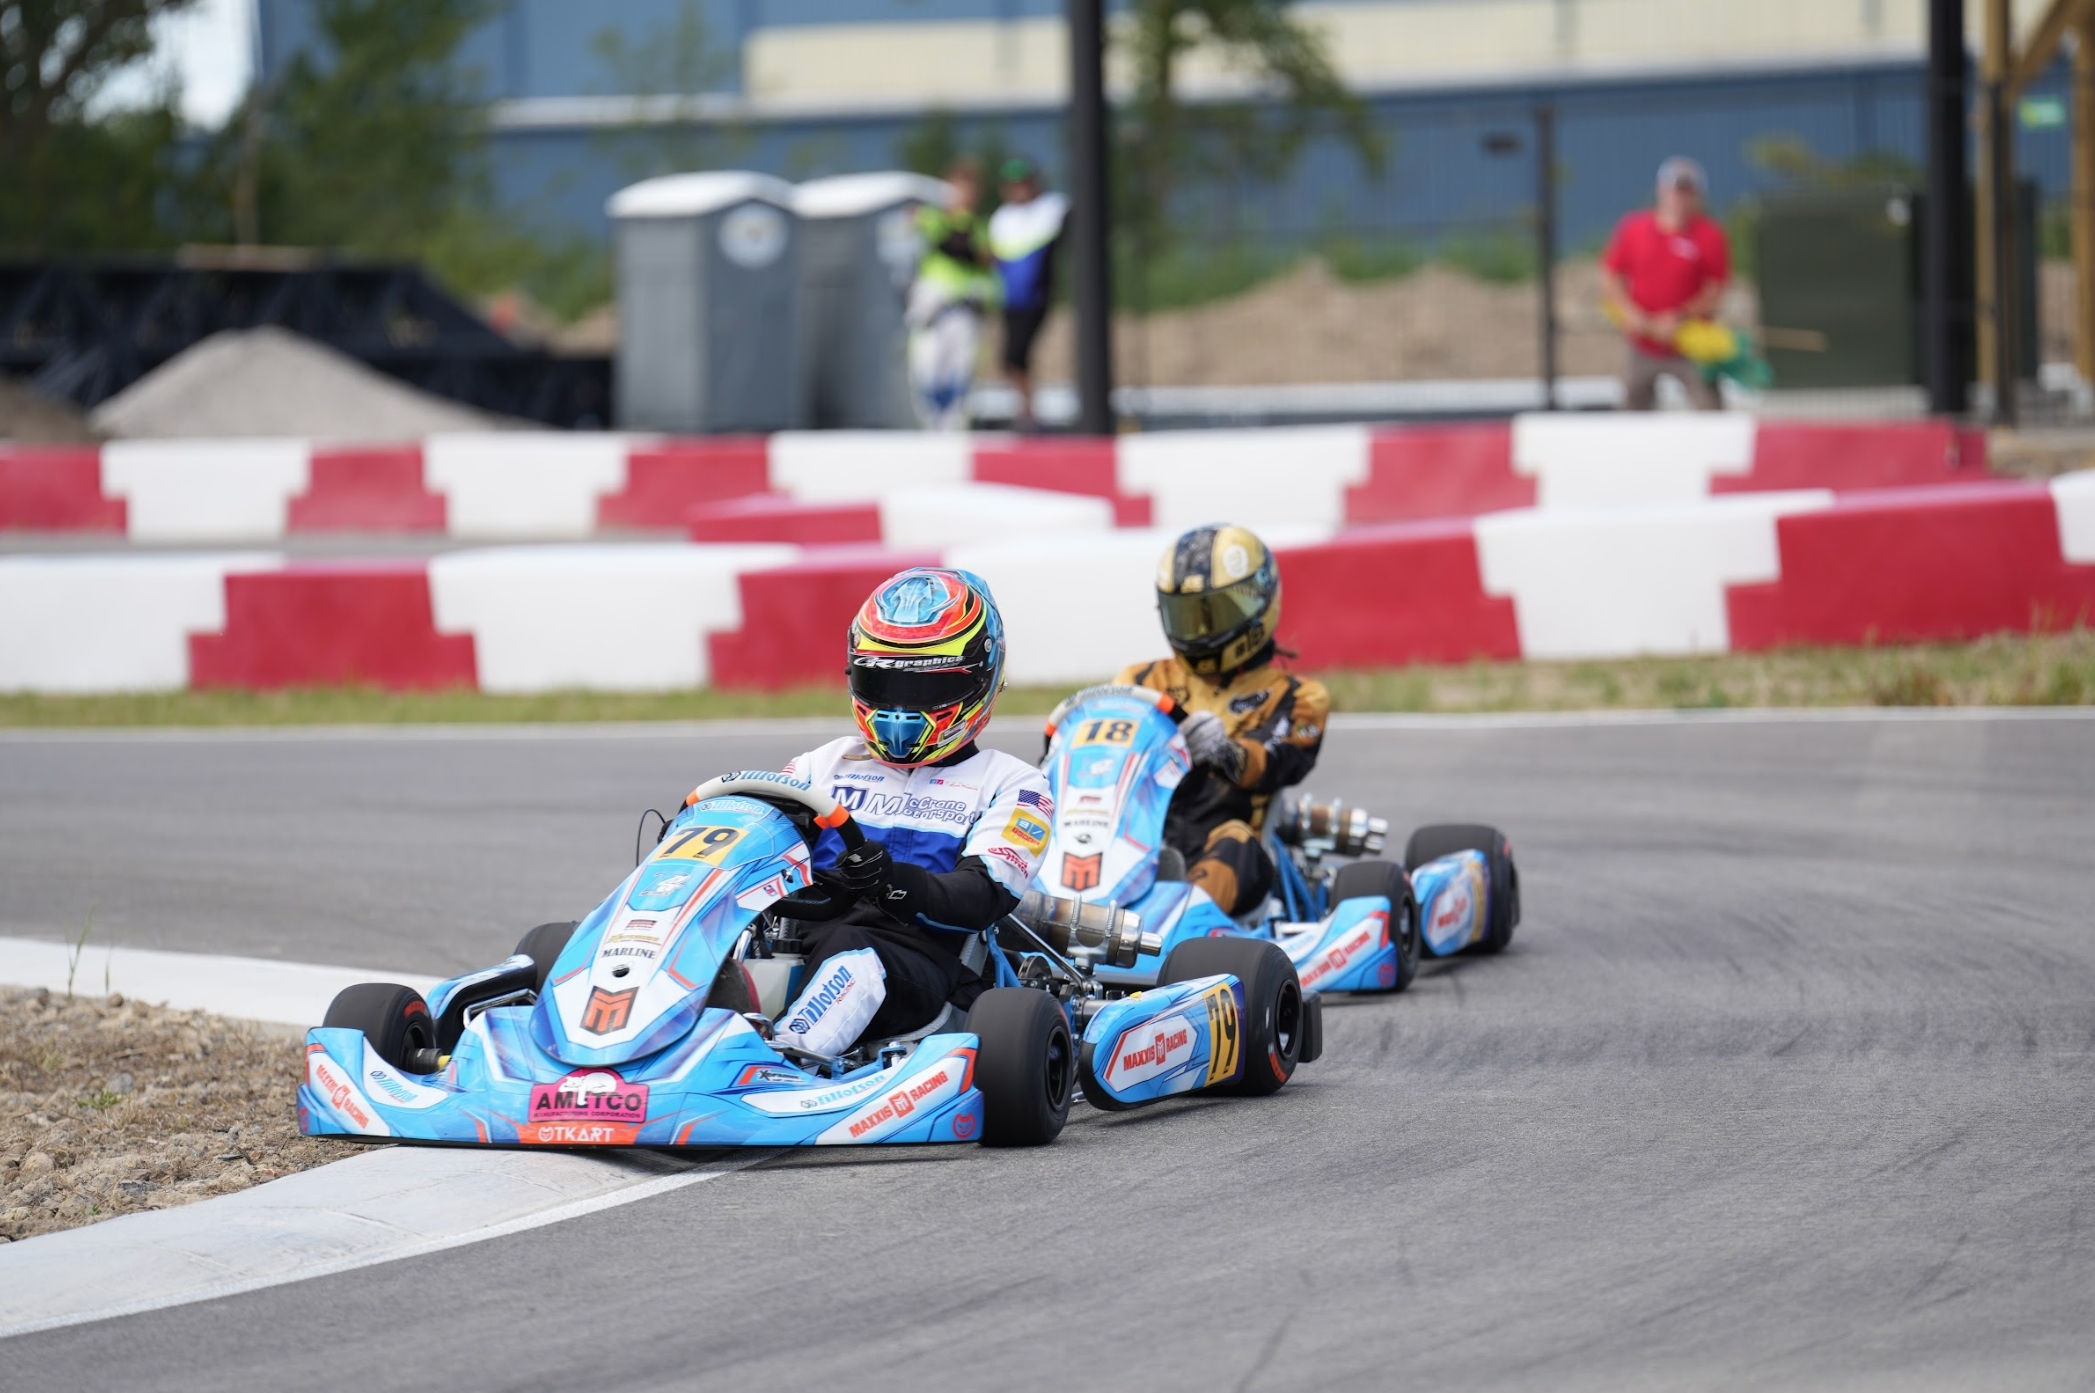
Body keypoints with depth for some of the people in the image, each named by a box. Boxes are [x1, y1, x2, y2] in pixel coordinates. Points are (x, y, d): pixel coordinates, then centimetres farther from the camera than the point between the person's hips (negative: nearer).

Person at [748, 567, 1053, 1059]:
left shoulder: (1008, 784, 16)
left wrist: (898, 884, -24)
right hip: (796, 943, 3)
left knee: (848, 950, -39)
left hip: (914, 957, -3)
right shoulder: (825, 766, 29)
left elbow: (983, 895, -2)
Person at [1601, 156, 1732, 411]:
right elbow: (1610, 277, 4)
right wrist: (1630, 313, -12)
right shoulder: (1632, 227, 0)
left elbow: (1715, 291, -7)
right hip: (1643, 347, 3)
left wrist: (1680, 318, -20)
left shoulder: (1709, 235, -7)